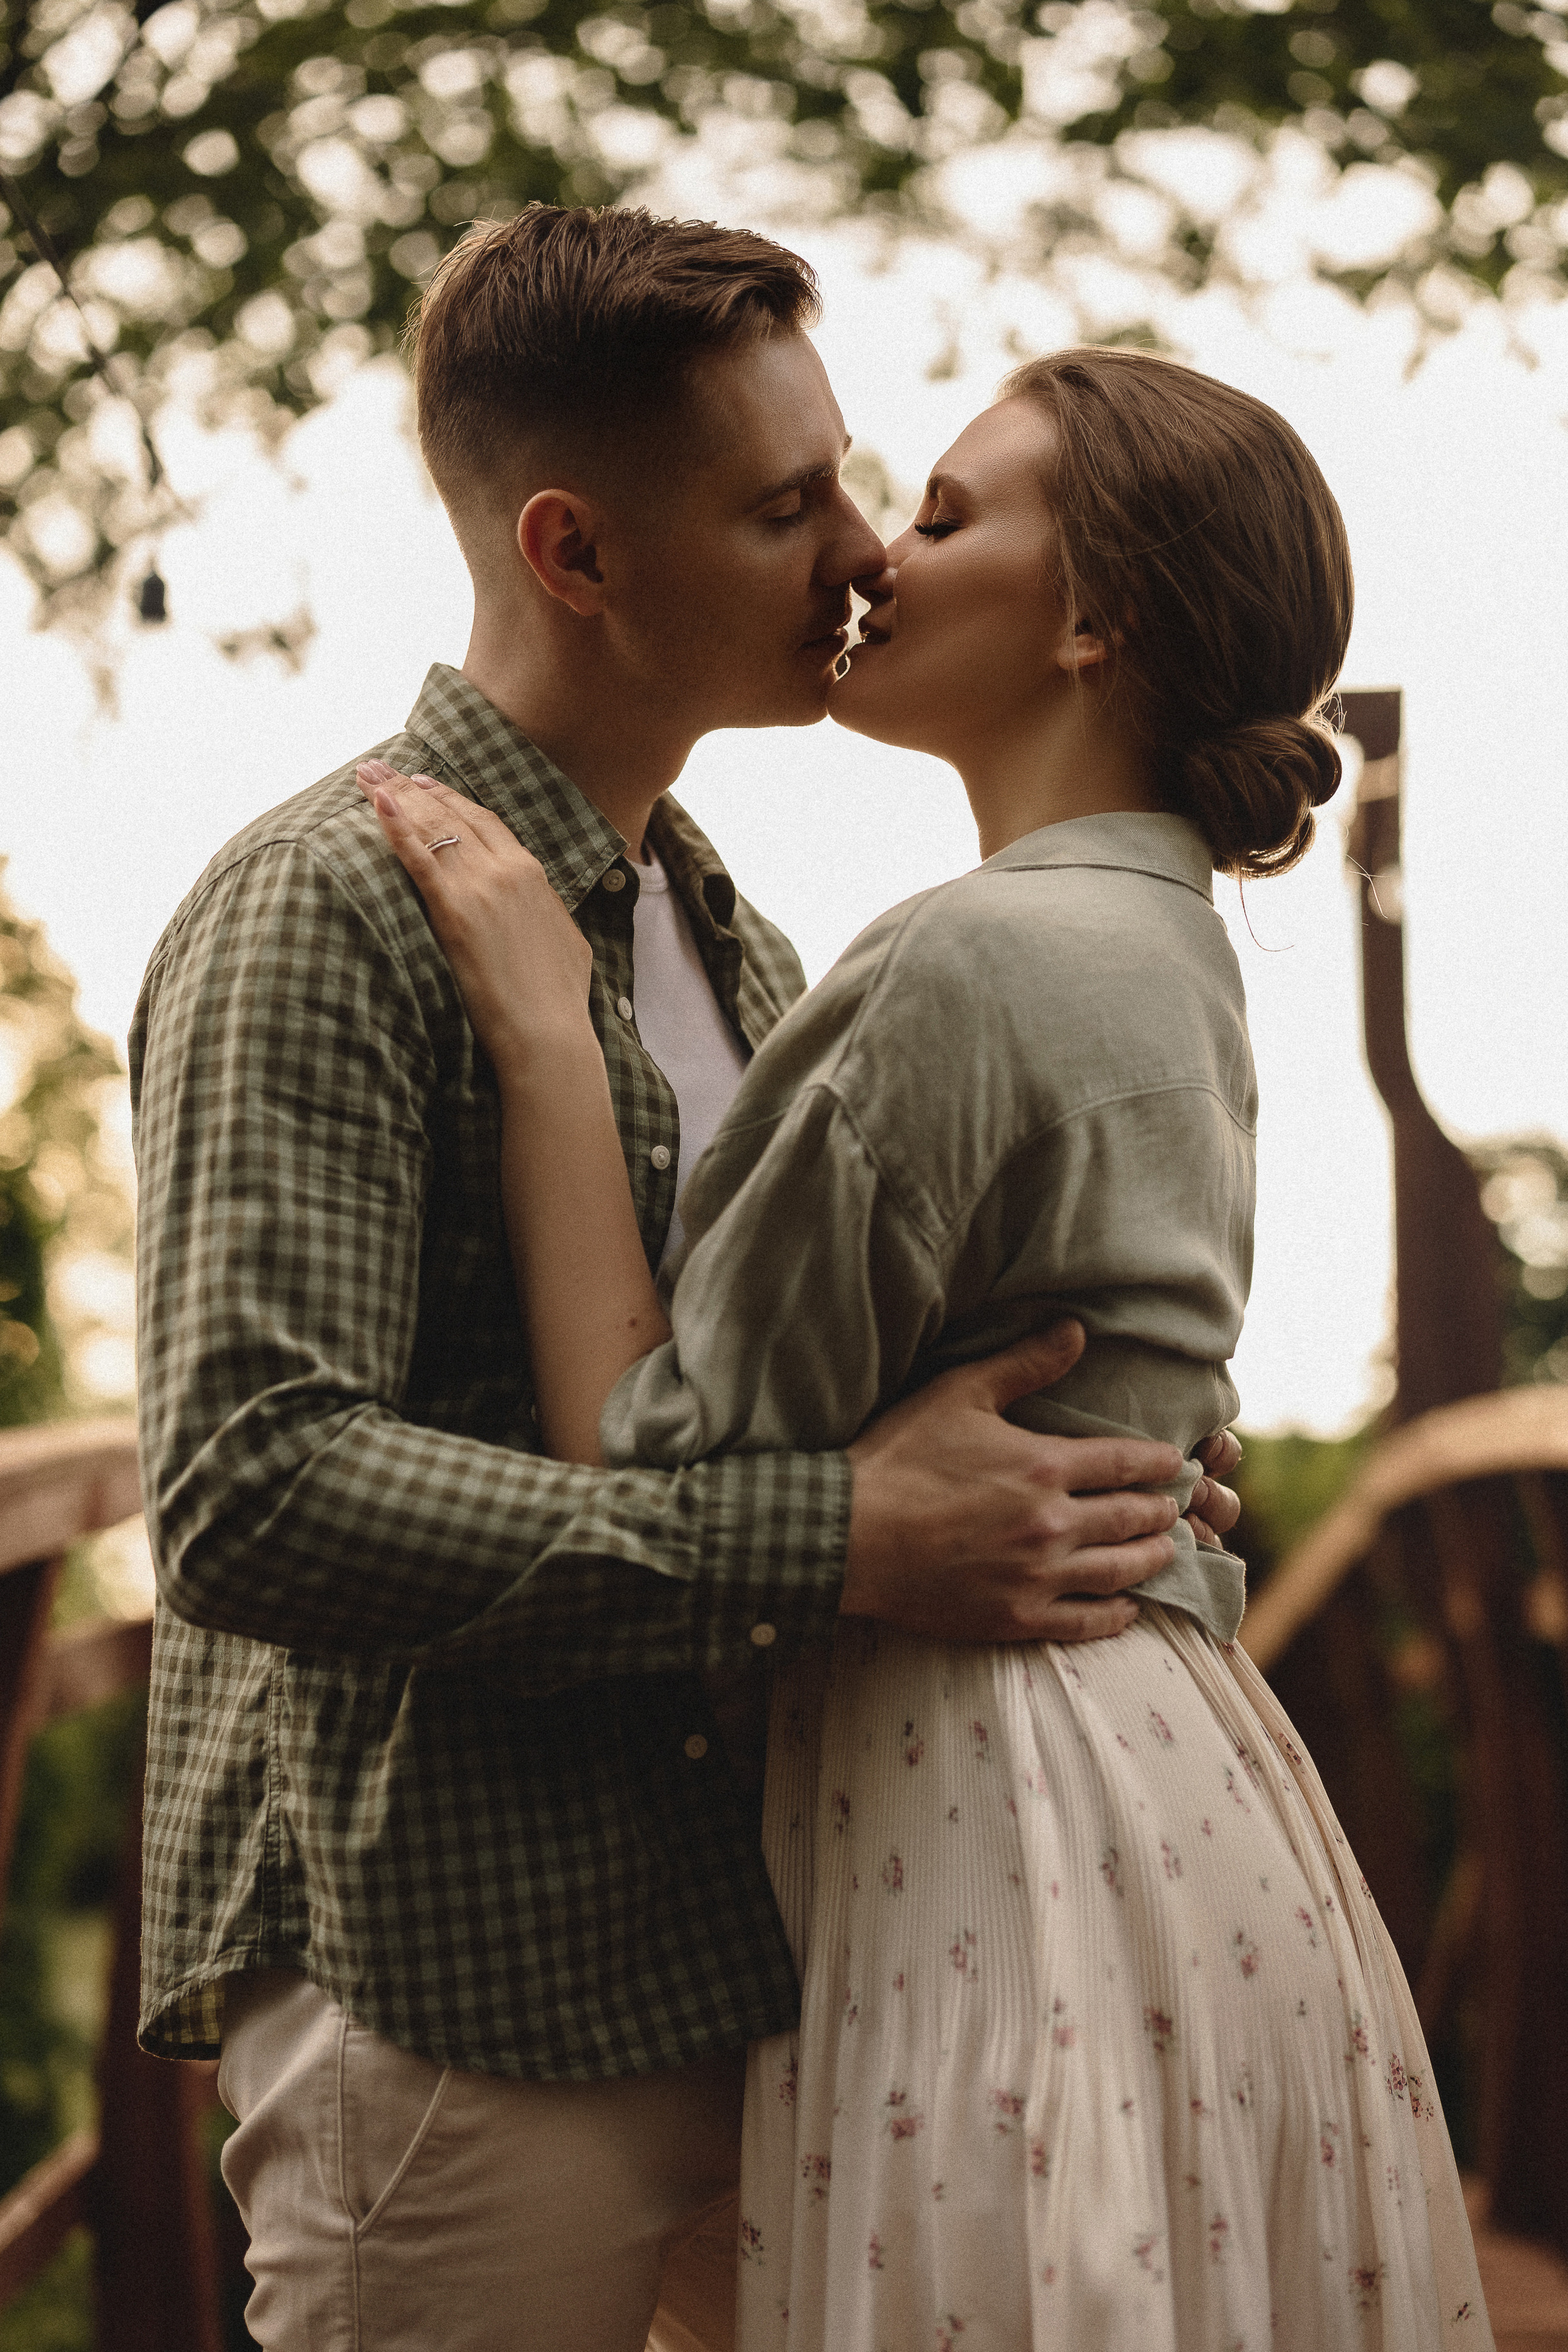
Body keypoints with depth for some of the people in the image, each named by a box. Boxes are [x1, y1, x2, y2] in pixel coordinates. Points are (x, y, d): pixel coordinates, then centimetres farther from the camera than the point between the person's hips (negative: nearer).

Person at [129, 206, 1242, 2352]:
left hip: (744, 1963, 8)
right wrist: (845, 1541, -24)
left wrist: (1066, 1503, 6)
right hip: (456, 1994, -8)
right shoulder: (329, 911, -11)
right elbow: (252, 1492, -22)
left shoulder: (740, 949, 16)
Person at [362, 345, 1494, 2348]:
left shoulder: (977, 964, -18)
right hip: (1179, 1778, 10)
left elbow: (663, 1478, -18)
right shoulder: (1168, 946, 12)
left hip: (1008, 1820, -10)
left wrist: (542, 1032, -14)